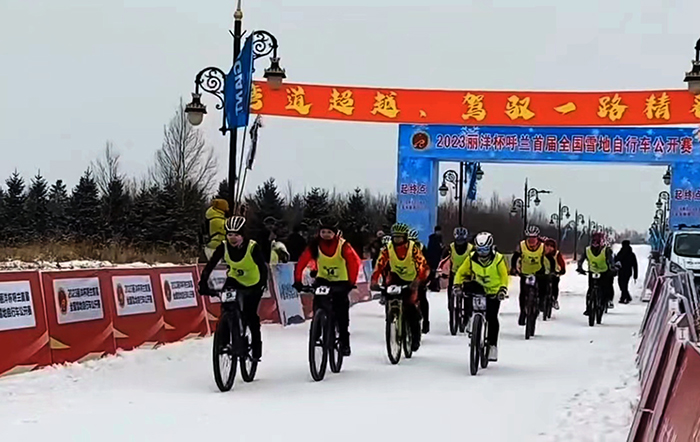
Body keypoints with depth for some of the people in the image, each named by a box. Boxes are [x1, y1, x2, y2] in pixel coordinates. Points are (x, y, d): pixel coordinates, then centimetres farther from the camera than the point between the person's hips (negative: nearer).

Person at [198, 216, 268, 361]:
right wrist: (203, 284, -35)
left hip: (253, 284, -3)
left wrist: (262, 285, -50)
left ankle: (256, 349, 7)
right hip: (235, 279, 3)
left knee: (250, 315, -10)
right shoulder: (224, 246, -19)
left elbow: (262, 267, -36)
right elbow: (210, 265, -23)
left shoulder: (252, 247, -29)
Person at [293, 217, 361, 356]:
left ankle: (344, 343, 1)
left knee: (341, 312, -11)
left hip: (340, 282, -2)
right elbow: (302, 262, -17)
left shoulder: (343, 245, -19)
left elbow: (355, 262, -24)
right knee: (317, 304, -20)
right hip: (323, 279, 2)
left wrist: (351, 282, -35)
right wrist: (298, 281, -28)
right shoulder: (315, 245, -13)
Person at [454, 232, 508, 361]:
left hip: (493, 293, -2)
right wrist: (457, 284, -19)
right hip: (478, 290, 2)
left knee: (492, 319, -9)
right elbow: (461, 272, -3)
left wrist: (503, 289, -24)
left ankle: (492, 346, 2)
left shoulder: (498, 259, -16)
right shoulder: (471, 258, -11)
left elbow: (504, 276, -9)